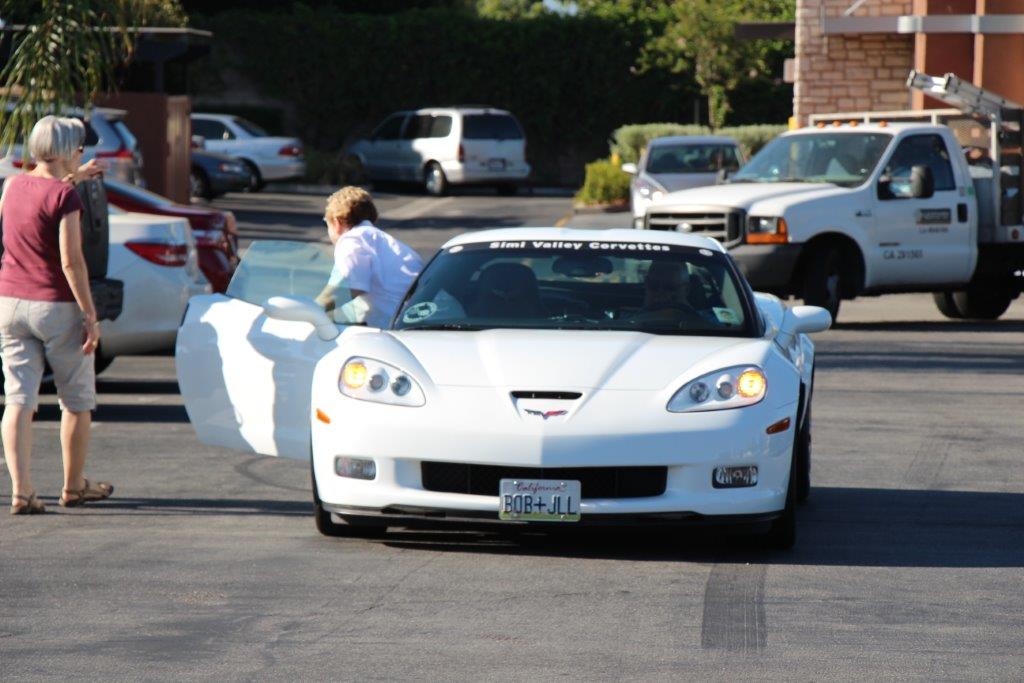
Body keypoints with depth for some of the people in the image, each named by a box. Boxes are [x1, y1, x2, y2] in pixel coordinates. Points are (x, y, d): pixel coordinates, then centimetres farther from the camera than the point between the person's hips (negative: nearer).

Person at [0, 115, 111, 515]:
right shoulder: (65, 196, -16)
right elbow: (71, 261, -19)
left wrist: (71, 179, 34)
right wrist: (90, 315, -14)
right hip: (56, 306, -5)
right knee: (77, 400, 12)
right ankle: (74, 486, 22)